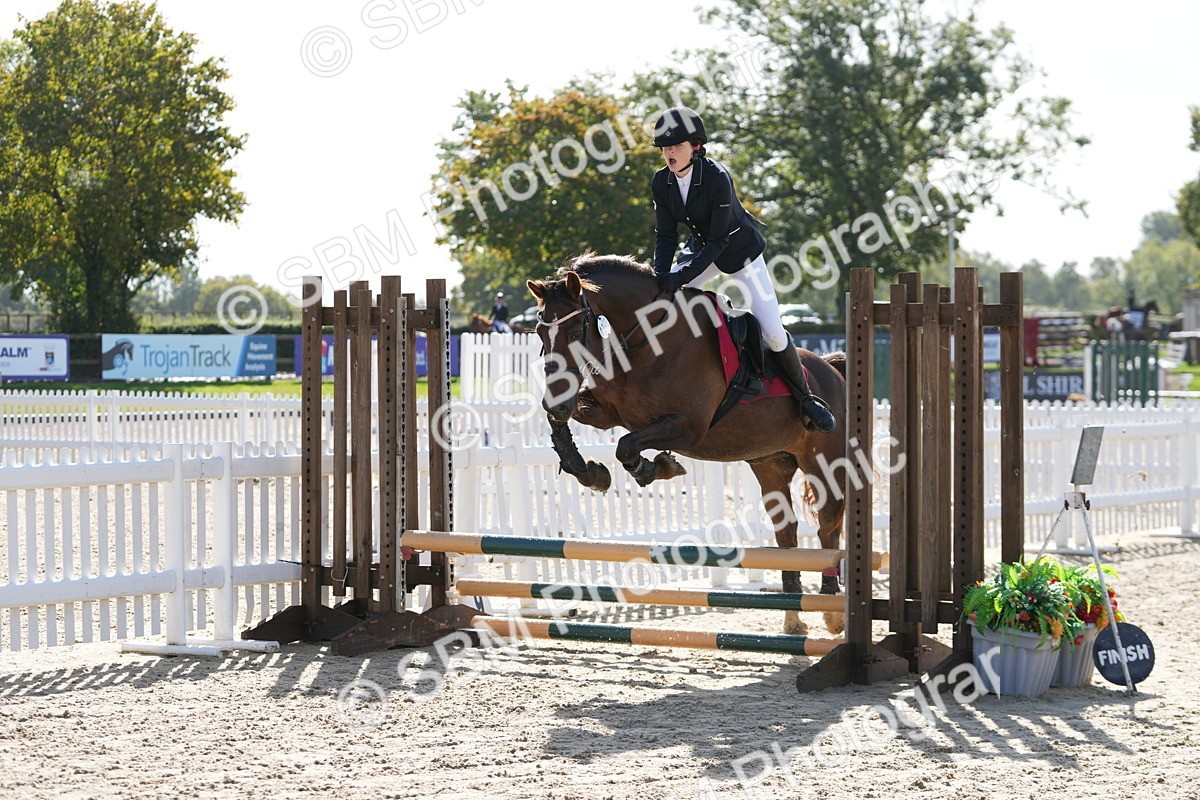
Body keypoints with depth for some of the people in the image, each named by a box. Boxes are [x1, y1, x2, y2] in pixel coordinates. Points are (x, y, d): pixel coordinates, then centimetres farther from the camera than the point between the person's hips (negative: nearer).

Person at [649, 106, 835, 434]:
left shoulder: (717, 178, -31)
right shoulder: (661, 182, -13)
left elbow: (718, 241, -30)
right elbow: (665, 235, -10)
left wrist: (682, 276, -38)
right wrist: (660, 276, -27)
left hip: (740, 250, -6)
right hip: (701, 248, 6)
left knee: (772, 332, -10)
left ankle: (805, 397, 9)